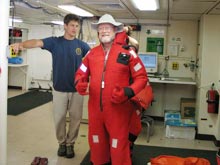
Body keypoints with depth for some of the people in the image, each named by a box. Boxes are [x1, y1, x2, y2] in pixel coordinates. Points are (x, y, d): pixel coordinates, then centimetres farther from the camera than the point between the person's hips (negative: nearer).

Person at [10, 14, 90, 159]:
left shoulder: (82, 45, 3)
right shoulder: (55, 42, -3)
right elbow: (37, 42, -18)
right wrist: (21, 44, -37)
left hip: (77, 89, 1)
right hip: (59, 89, -1)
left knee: (75, 118, 8)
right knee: (59, 118, 9)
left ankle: (70, 144, 26)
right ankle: (62, 143, 29)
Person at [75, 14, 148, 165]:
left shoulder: (127, 53, -6)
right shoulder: (91, 53, 7)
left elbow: (141, 77, -5)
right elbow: (81, 74, 14)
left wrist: (127, 92, -21)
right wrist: (80, 84, -9)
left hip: (118, 110, -4)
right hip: (95, 109, 4)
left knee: (118, 147, 6)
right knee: (96, 144, 19)